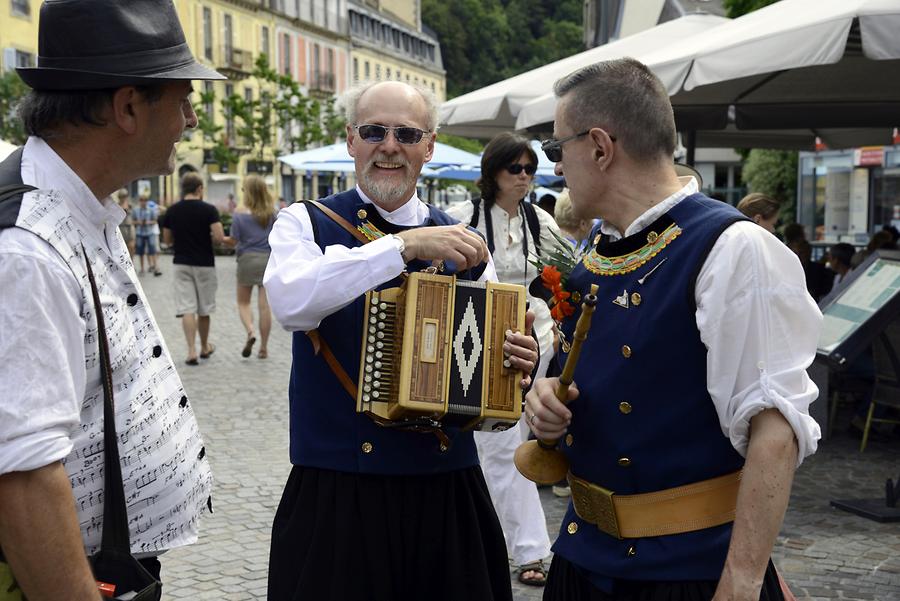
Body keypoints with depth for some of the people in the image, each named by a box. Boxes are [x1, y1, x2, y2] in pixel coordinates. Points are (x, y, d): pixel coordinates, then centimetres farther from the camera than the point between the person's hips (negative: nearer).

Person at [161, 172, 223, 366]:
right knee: (204, 309, 13)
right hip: (204, 264, -1)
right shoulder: (209, 210, -9)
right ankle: (205, 347, 28)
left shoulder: (172, 211, 0)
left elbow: (167, 239, 8)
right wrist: (206, 237, 4)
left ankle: (192, 350, -13)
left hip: (181, 263, 1)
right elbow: (219, 238, -18)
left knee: (186, 308, -2)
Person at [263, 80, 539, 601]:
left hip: (450, 494, 3)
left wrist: (518, 361, -14)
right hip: (337, 495, -3)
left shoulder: (462, 243, 8)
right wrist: (404, 245, -26)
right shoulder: (304, 223, 0)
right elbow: (291, 302, -22)